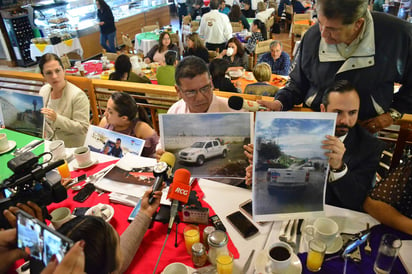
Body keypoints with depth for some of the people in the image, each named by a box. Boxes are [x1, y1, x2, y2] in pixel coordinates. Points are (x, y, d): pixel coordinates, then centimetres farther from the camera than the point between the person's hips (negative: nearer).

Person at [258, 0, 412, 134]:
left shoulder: (398, 33, -16)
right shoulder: (312, 36, -9)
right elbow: (298, 83, 2)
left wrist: (393, 113, -5)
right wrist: (280, 103, -14)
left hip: (366, 129, 0)